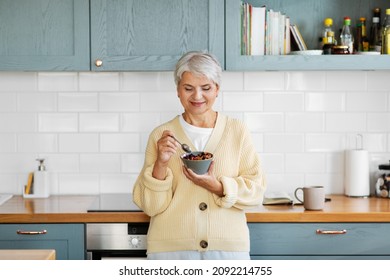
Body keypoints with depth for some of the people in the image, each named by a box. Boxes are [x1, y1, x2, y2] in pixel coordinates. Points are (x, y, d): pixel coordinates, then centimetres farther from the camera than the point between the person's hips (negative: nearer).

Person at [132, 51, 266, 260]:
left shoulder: (238, 131, 1)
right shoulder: (161, 135, 1)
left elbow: (255, 191, 0)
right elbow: (150, 206, -1)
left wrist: (217, 186, -16)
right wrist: (161, 164, -16)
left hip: (228, 245, 0)